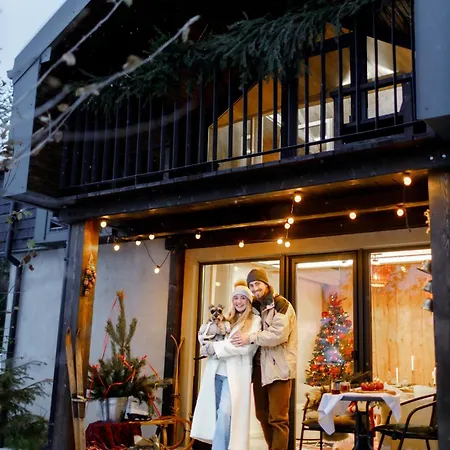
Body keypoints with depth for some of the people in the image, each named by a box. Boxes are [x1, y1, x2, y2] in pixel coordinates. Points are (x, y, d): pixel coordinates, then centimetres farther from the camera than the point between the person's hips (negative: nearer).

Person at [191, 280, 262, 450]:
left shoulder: (254, 320, 1)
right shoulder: (227, 319, 18)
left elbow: (246, 346, -13)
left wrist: (215, 347, -12)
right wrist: (209, 346, -9)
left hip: (235, 374, -5)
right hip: (216, 372, 6)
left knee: (225, 413, -13)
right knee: (214, 412, 5)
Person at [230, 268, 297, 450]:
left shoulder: (280, 304, -8)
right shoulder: (256, 307, 16)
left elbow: (279, 333, -22)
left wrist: (251, 338, -21)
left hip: (278, 367, -8)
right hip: (260, 367, 8)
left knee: (278, 418, -5)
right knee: (262, 415, 15)